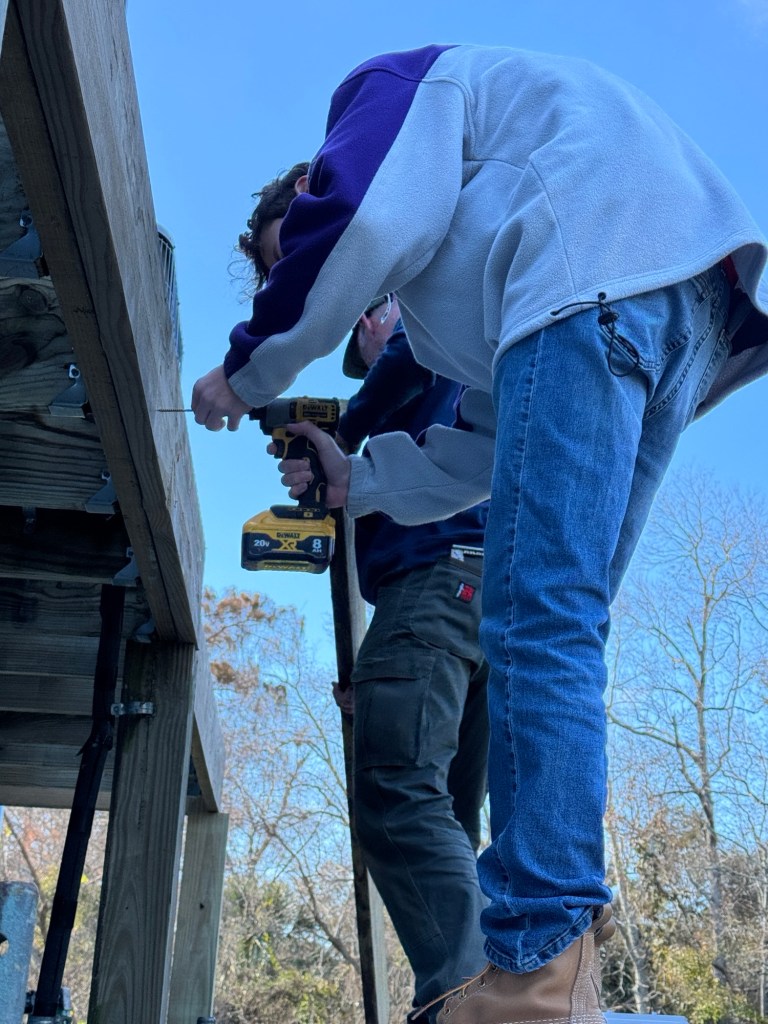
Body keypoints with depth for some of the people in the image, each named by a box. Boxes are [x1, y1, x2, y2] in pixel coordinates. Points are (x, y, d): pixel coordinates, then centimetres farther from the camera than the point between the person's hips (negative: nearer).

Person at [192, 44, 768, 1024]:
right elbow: (499, 435, 29)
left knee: (537, 623, -15)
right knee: (558, 636, 3)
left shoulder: (392, 80, 18)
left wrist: (248, 368, 6)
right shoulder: (453, 243, 38)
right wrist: (361, 479, 27)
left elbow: (364, 220, -5)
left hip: (599, 278, -9)